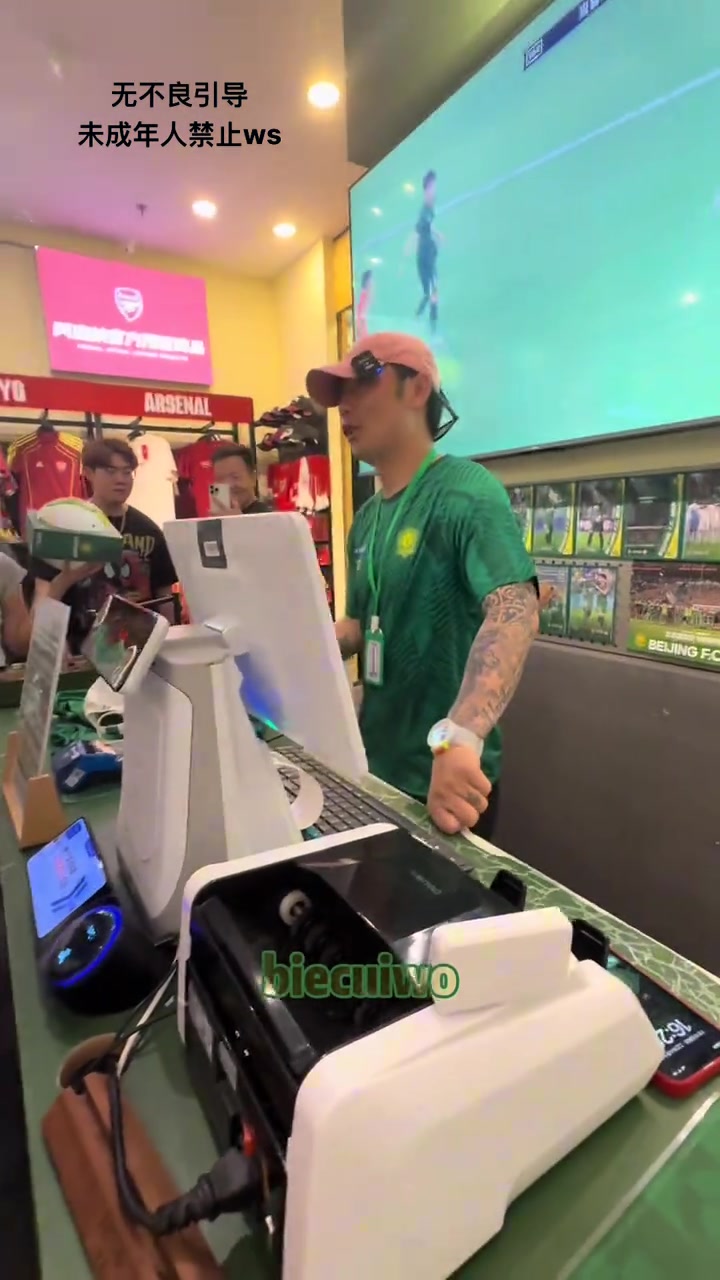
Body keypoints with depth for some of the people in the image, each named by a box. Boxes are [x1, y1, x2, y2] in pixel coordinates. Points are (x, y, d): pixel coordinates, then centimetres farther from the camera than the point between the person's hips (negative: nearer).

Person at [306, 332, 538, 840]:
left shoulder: (465, 491, -18)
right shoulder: (368, 518, 8)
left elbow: (514, 611, -34)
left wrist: (457, 737, -48)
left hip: (446, 777, -7)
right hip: (378, 765, 8)